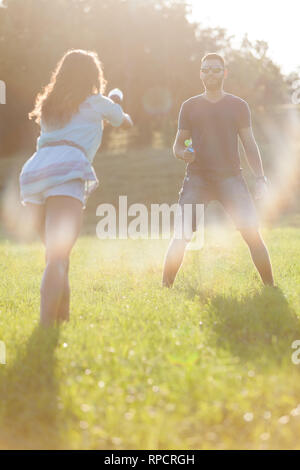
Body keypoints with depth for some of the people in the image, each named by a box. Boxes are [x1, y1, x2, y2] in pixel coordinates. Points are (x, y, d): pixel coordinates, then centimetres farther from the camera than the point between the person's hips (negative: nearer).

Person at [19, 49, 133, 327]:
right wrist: (117, 104, 60)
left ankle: (63, 317, 21)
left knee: (57, 255, 19)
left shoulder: (49, 105, 29)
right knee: (58, 259, -16)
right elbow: (127, 122, 37)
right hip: (66, 170, -5)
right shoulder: (97, 103, 18)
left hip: (32, 171, 5)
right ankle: (46, 329, -30)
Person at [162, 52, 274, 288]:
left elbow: (249, 144, 9)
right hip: (197, 178, 0)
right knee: (181, 235, -10)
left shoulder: (238, 106, 9)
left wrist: (260, 177, -1)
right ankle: (165, 286, -3)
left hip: (231, 178, 0)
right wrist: (183, 153, -11)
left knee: (252, 233, -8)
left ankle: (270, 286, 1)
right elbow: (178, 145, 14)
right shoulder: (190, 107, 10)